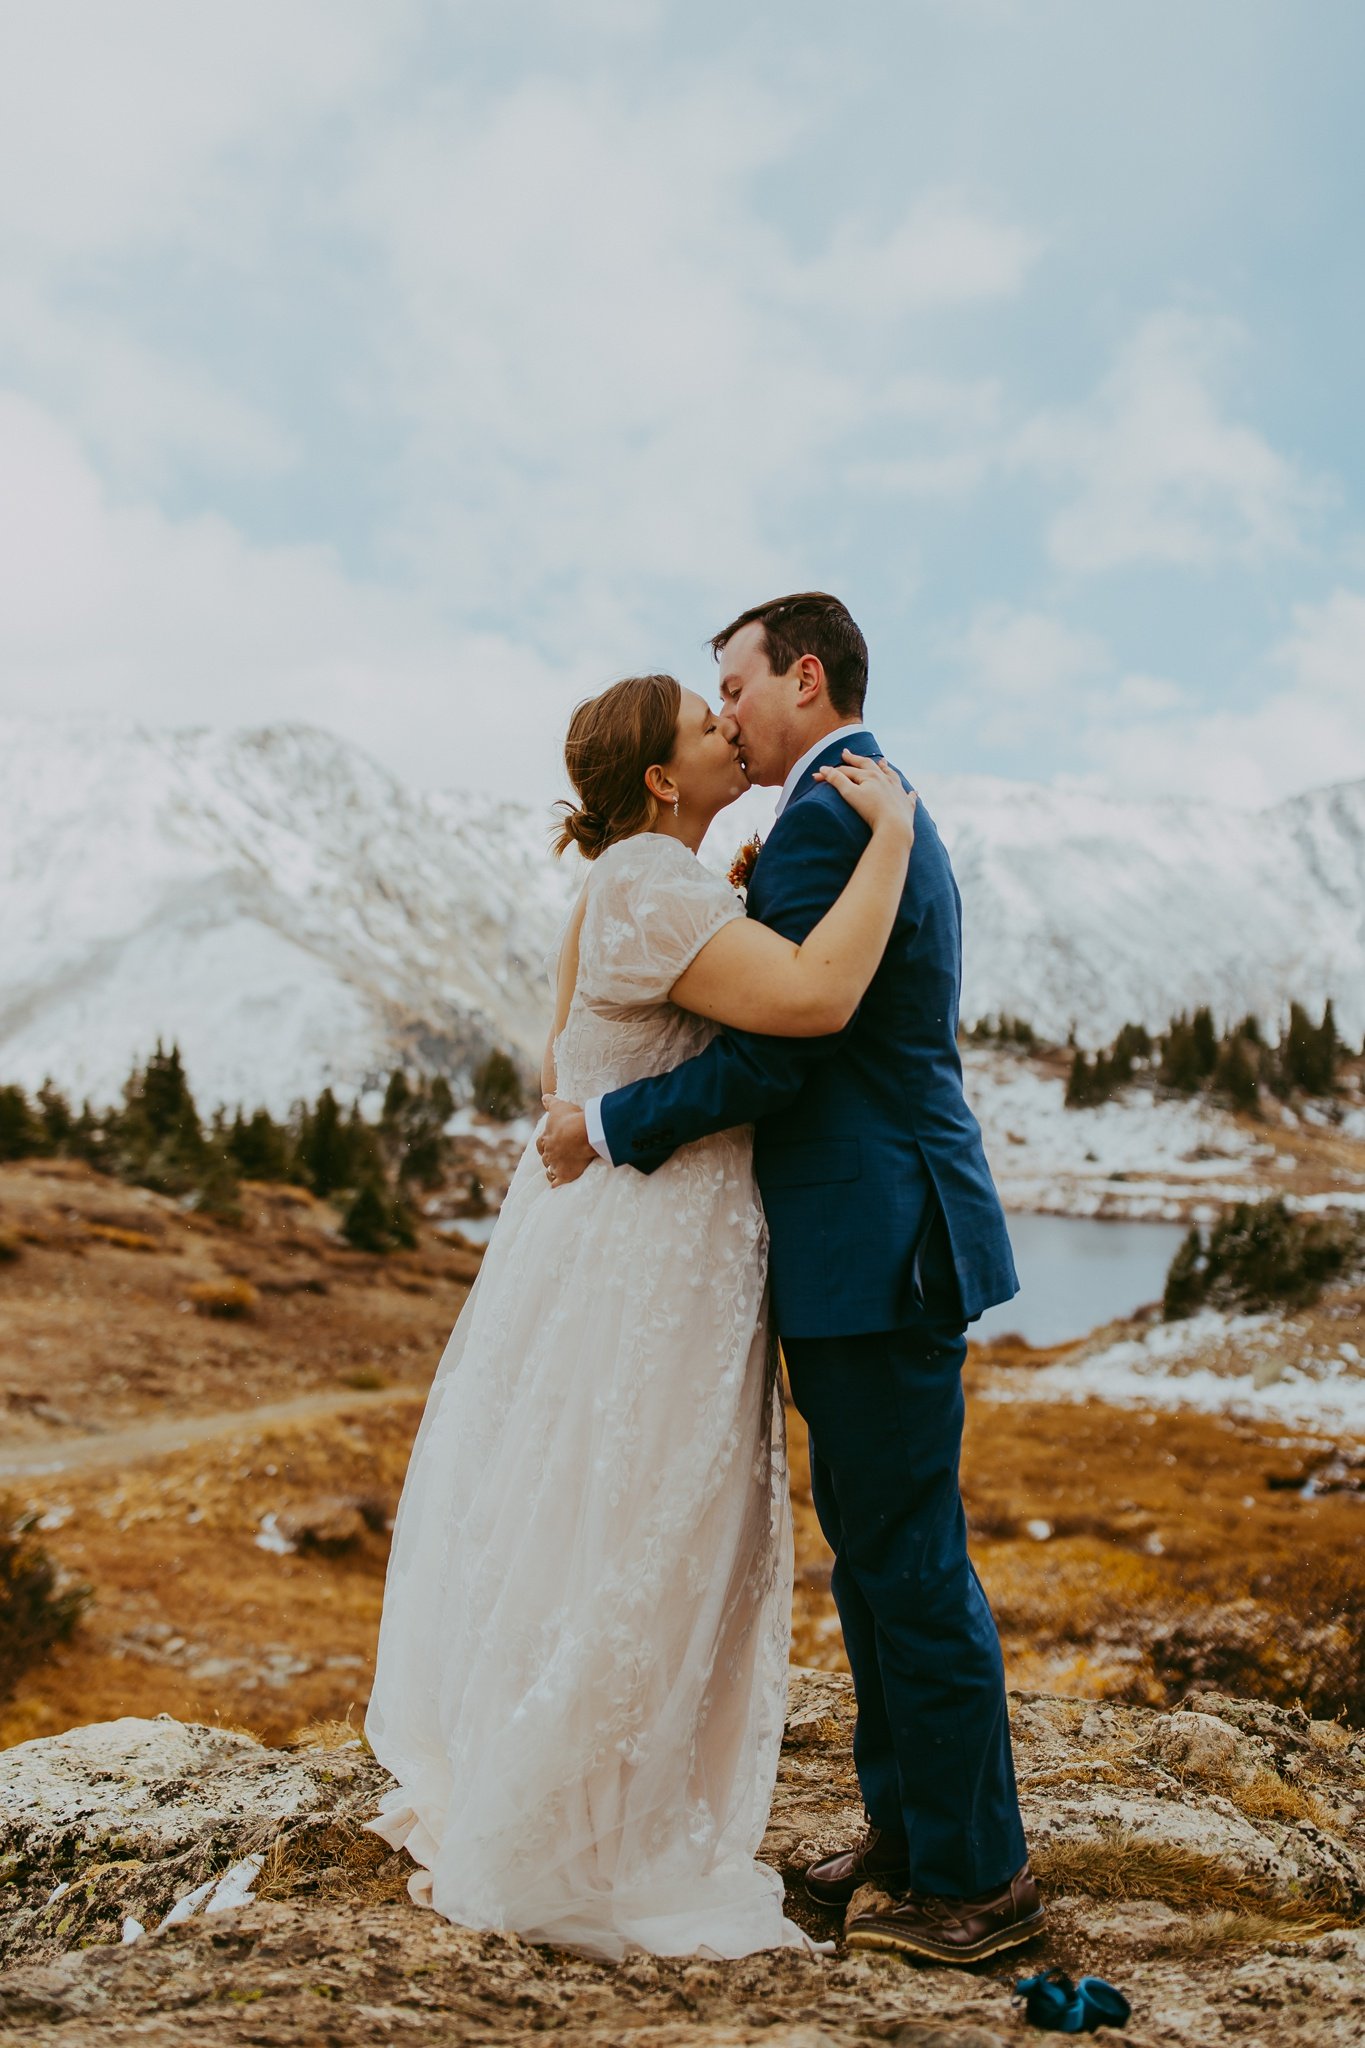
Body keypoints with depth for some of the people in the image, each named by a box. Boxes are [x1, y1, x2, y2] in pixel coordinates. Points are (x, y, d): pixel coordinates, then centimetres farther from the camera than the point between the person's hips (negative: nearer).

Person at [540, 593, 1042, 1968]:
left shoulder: (827, 818, -15)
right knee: (867, 1545, 18)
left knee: (911, 1561, 1)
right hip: (872, 1242, 11)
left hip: (878, 1248, -11)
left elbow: (773, 1055, -21)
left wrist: (609, 1124, -11)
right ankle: (905, 1828, 32)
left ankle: (978, 1879, 16)